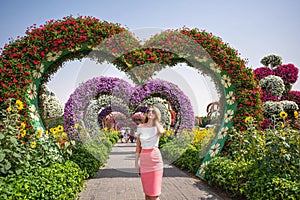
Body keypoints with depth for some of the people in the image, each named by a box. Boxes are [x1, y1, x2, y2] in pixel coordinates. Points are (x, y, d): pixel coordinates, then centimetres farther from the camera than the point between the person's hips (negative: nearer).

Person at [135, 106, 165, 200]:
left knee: (154, 191, 0)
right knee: (146, 190, 11)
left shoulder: (158, 127, -2)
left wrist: (155, 120, -11)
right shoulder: (140, 127, 4)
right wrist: (136, 162, 7)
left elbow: (161, 132, -28)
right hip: (144, 159, 3)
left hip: (155, 158, -2)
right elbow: (138, 146, 8)